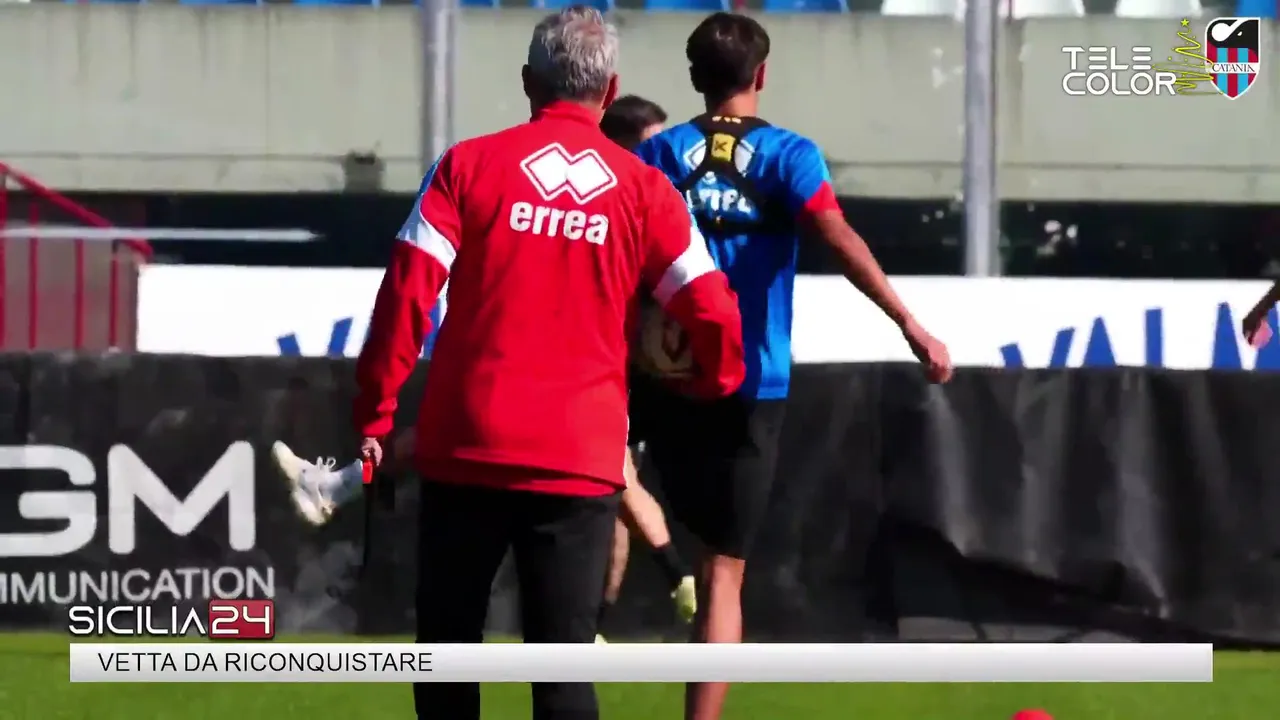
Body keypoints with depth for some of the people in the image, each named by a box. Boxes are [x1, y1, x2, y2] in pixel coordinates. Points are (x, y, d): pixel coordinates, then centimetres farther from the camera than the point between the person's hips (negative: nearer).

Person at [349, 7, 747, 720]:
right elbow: (713, 314, 0)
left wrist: (375, 415, 2)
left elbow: (406, 294, -5)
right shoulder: (644, 190, 2)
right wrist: (711, 387, 20)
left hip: (467, 449, 0)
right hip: (582, 460, 0)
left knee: (448, 649, 13)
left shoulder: (469, 165, 1)